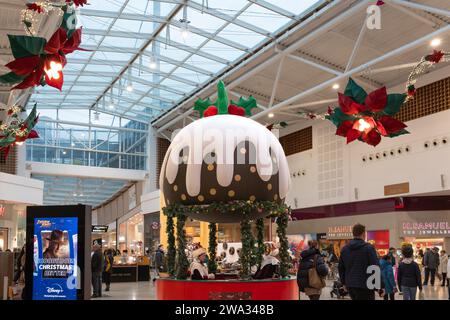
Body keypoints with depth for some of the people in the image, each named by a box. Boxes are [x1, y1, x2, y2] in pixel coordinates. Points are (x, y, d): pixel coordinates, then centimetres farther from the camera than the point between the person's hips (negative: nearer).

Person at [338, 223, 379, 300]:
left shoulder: (344, 249, 8)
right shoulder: (368, 248, -11)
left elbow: (340, 267, 15)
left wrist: (344, 282, 25)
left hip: (350, 286, 6)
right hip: (365, 286, -6)